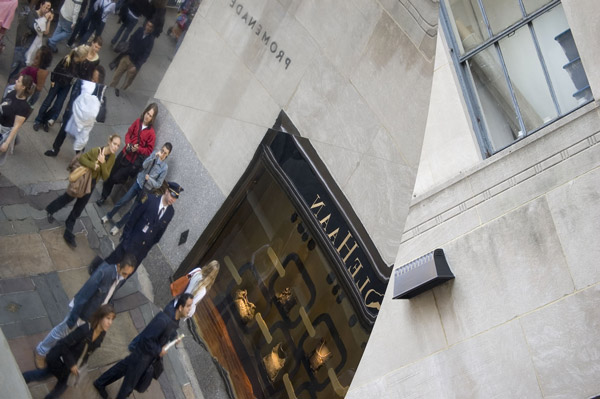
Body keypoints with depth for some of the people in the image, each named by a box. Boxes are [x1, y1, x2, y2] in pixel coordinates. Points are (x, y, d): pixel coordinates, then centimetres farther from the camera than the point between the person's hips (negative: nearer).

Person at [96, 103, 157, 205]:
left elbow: (149, 150, -11)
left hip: (133, 160, -5)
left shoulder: (151, 133, -19)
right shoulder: (138, 121, -5)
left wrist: (138, 149, -25)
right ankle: (103, 196, 32)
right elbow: (128, 134, 7)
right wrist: (128, 144, -11)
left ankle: (104, 197, 24)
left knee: (115, 178, -2)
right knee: (111, 174, 11)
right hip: (124, 153, 5)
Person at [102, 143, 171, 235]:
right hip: (138, 182, 3)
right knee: (122, 201, 9)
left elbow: (158, 184, -13)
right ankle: (108, 216, 33)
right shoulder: (154, 154, -8)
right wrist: (154, 157, -30)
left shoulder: (165, 167, -18)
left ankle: (118, 226, 26)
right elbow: (144, 165, -20)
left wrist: (149, 179, -27)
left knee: (133, 211, 6)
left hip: (145, 190, -3)